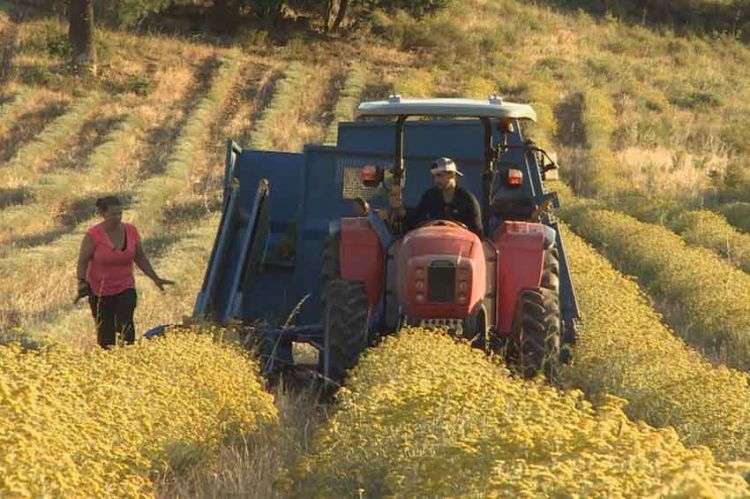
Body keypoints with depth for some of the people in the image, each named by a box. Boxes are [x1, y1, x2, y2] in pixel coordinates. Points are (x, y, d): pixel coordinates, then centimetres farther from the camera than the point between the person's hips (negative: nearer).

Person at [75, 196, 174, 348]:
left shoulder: (131, 231, -2)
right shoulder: (93, 236, -13)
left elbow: (140, 257, 10)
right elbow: (82, 261, -13)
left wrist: (155, 278, 11)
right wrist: (82, 283, -29)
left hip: (125, 290, 2)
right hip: (100, 293, -2)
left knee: (125, 325, -17)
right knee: (105, 332, 4)